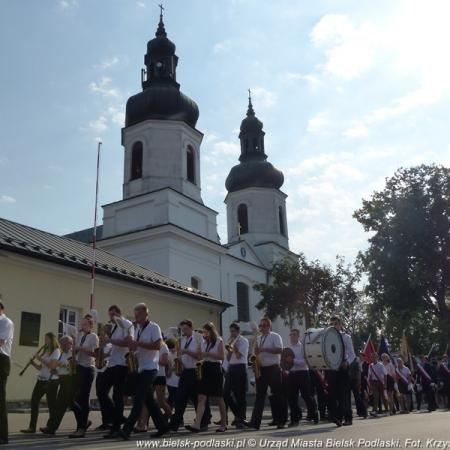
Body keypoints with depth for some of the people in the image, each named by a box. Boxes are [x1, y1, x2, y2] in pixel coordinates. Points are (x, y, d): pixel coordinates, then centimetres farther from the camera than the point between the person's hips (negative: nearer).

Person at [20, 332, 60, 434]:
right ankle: (32, 427, 6)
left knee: (51, 404, -2)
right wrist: (33, 363, 0)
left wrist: (40, 359, -15)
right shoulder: (45, 351, 17)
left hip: (51, 381, -8)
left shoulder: (56, 351, -6)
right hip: (41, 380, 8)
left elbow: (52, 366, -18)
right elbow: (41, 368, 18)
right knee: (34, 401, 2)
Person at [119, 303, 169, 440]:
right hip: (140, 368, 8)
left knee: (139, 399, -11)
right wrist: (132, 346, -2)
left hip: (149, 368, -8)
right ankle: (162, 426, 20)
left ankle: (127, 429, -12)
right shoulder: (137, 328, 15)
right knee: (149, 399, 11)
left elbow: (157, 345, -20)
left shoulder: (154, 327, -9)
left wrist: (138, 343, -23)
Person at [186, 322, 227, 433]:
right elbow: (199, 357, 19)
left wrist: (208, 354, -17)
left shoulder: (219, 341, -2)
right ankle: (197, 425, -15)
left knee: (219, 398, 4)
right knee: (201, 398, -7)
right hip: (204, 370, 5)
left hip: (215, 370, -5)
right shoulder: (203, 342, 14)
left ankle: (223, 424, 17)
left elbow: (222, 357, -10)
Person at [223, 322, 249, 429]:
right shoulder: (231, 341, 16)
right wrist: (230, 348, -1)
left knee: (240, 395, -3)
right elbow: (228, 358, 11)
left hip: (240, 368, -7)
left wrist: (233, 345, -8)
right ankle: (238, 414, 18)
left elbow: (238, 355, -15)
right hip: (230, 368, 7)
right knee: (226, 394, 3)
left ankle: (241, 419, 4)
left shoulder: (244, 341, -3)